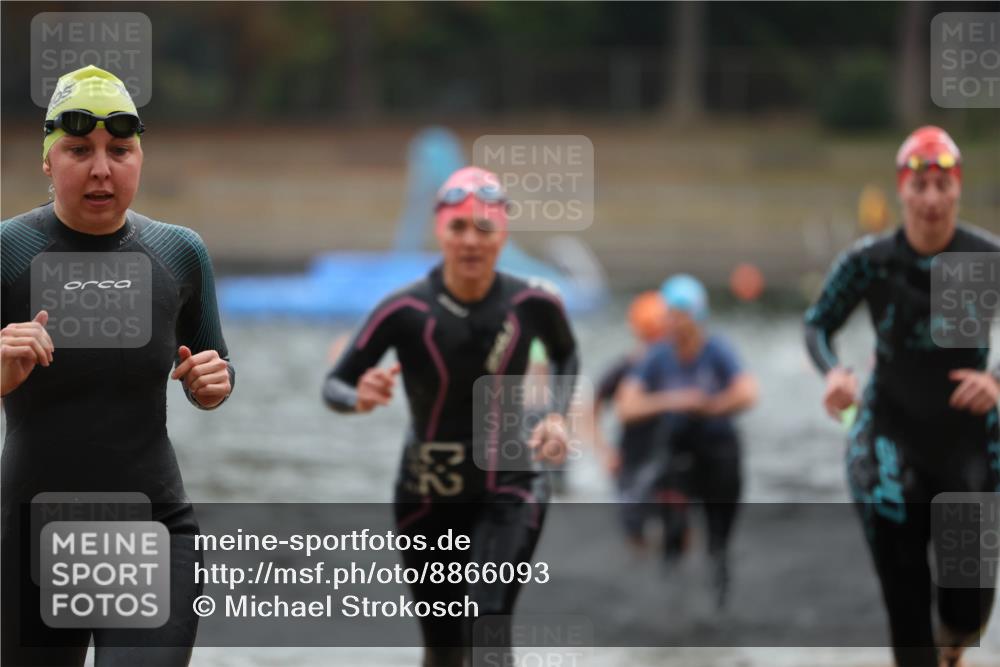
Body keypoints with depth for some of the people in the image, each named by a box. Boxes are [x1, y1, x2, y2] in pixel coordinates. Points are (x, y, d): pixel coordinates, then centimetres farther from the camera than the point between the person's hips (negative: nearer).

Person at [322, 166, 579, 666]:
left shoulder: (533, 305, -11)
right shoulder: (405, 311, -18)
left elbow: (566, 354, 12)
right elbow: (334, 384, -14)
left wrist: (557, 415, -5)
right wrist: (360, 397, -37)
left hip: (508, 492, 0)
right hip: (429, 498, 0)